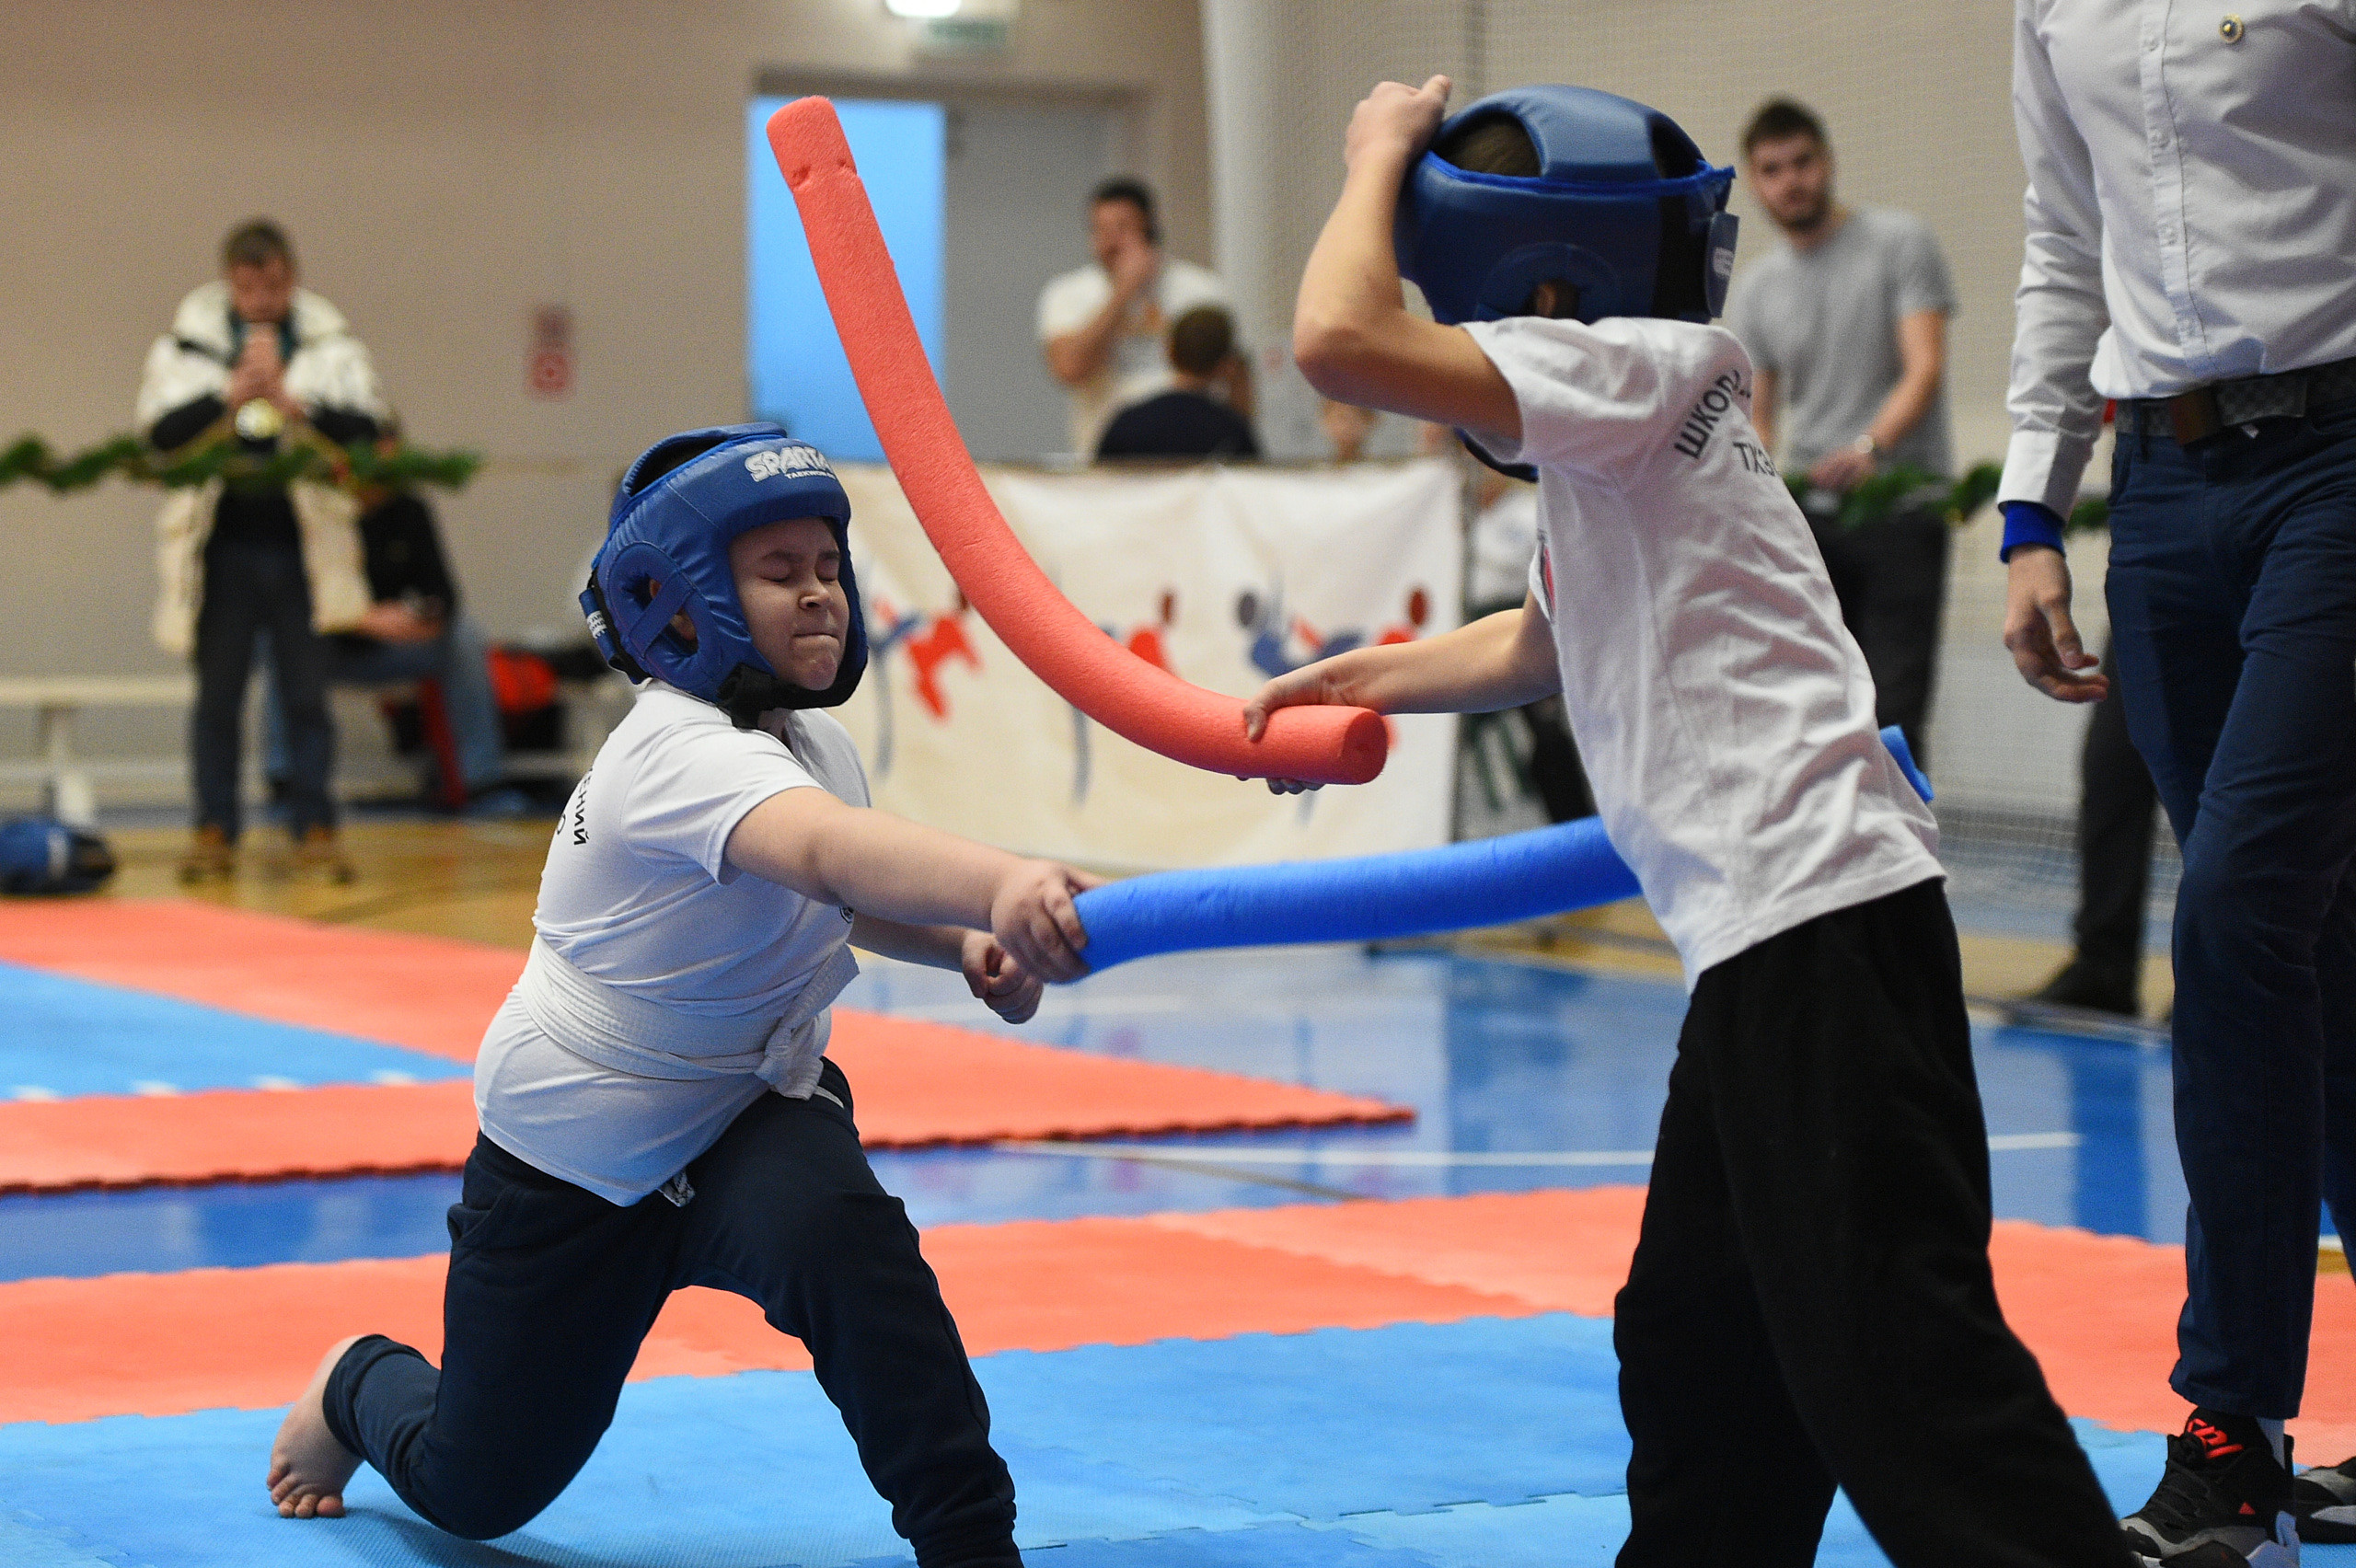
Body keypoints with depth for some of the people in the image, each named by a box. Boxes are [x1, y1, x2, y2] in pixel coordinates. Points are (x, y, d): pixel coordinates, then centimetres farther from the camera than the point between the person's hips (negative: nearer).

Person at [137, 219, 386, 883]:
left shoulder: (331, 346, 4)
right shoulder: (187, 345, 3)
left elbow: (364, 428, -9)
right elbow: (162, 430, -10)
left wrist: (288, 399, -22)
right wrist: (233, 396, -22)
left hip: (302, 545, 0)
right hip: (220, 546, 0)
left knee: (307, 694, 3)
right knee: (217, 696, 7)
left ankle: (314, 828, 9)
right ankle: (214, 832, 13)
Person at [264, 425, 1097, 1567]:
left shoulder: (813, 737, -5)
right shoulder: (684, 754, -31)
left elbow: (840, 905, 17)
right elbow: (824, 851, -54)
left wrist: (961, 944, -5)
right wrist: (1002, 884, -73)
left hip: (752, 1111, 5)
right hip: (570, 1161, -5)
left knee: (841, 1233, -34)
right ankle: (360, 1388, 50)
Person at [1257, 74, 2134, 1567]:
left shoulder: (1641, 372, -8)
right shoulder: (1613, 442, 22)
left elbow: (1339, 340, -18)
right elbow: (1546, 644, 43)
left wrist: (1379, 159, -2)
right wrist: (1360, 680, 42)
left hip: (1816, 913, -11)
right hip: (1764, 937, 11)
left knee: (1889, 1353, -15)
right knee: (1696, 1332, 20)